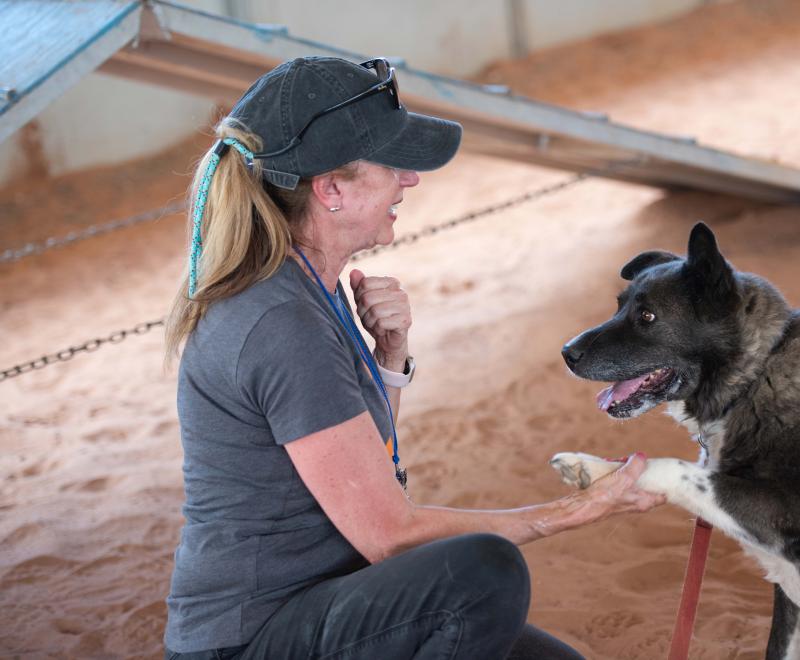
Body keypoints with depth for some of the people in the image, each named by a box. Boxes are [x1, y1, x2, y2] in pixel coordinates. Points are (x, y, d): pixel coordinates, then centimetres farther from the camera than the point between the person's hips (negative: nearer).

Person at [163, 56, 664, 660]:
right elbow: (387, 532, -20)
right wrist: (583, 508, -13)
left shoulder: (305, 289, 5)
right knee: (484, 570, -31)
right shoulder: (281, 327, -24)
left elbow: (367, 465, 15)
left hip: (313, 610, 9)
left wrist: (390, 352, -2)